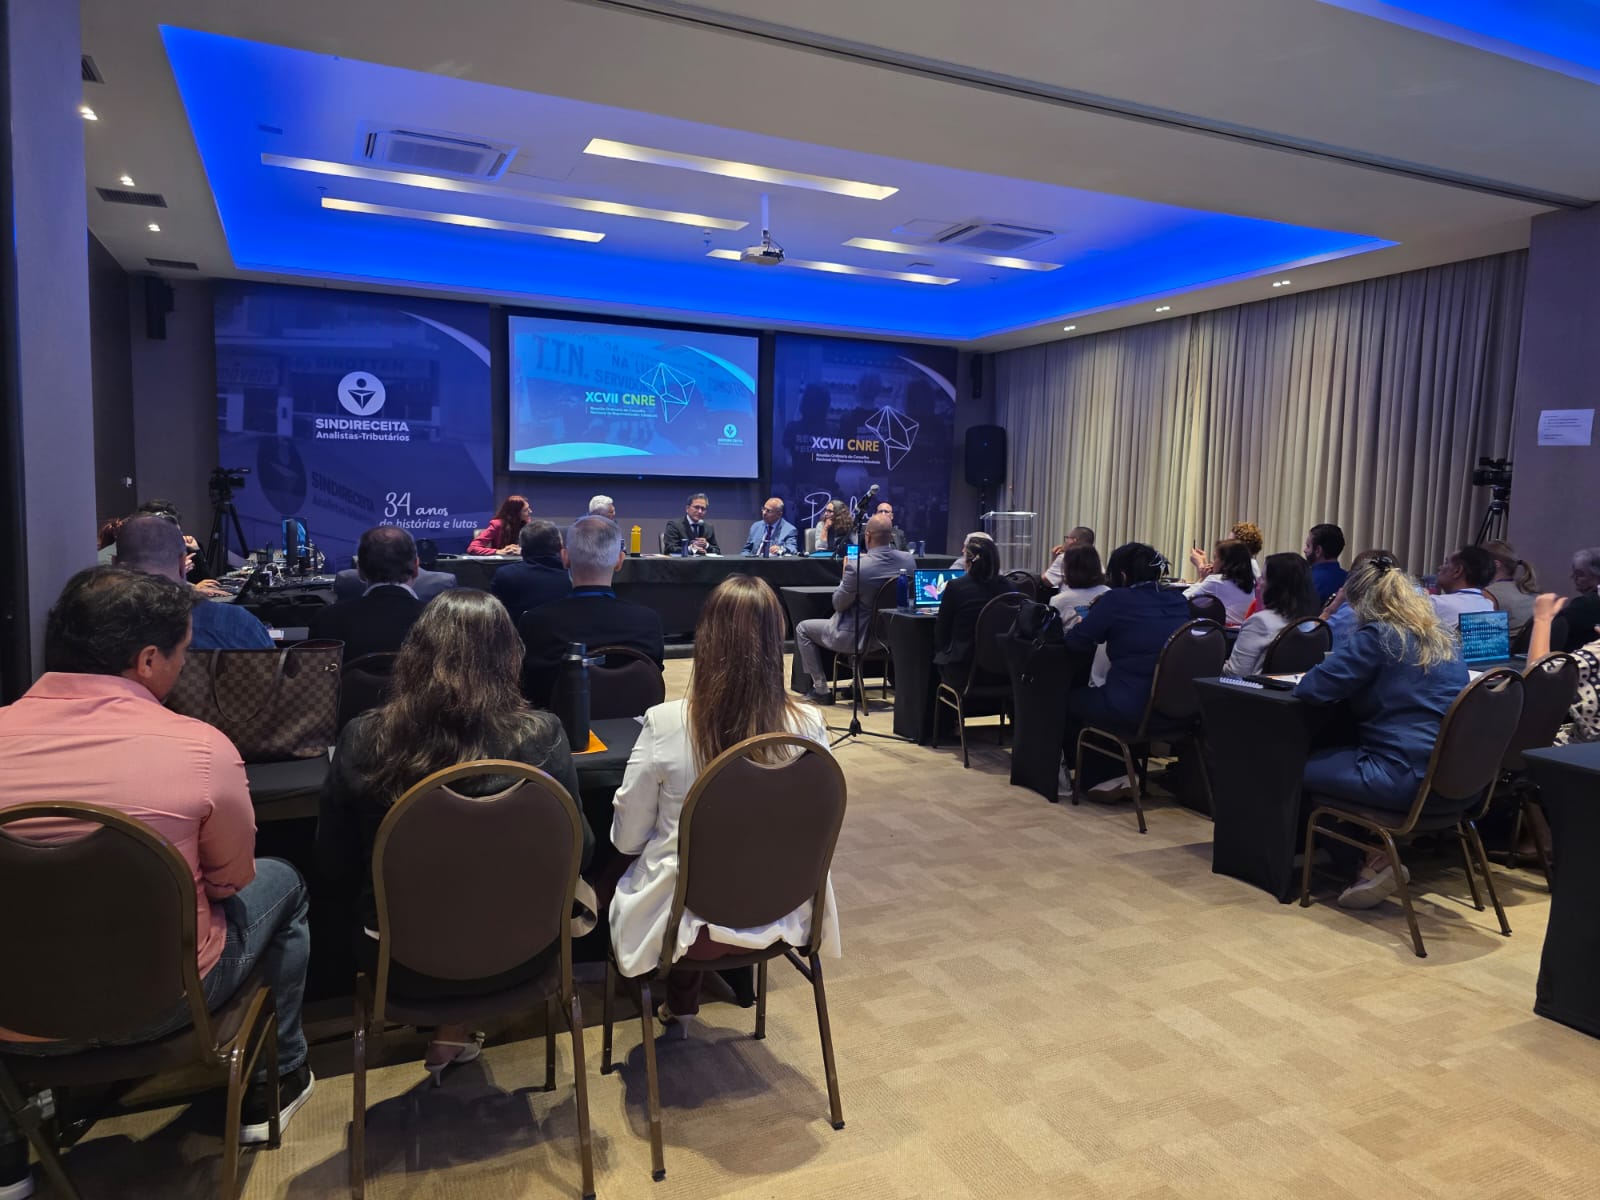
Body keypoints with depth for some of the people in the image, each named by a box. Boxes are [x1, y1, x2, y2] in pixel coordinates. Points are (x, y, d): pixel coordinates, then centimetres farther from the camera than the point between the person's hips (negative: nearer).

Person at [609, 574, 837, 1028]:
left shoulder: (666, 723, -22)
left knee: (634, 870, 29)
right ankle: (680, 1003, 44)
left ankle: (680, 1002, 43)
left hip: (687, 921, -3)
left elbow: (627, 838, -9)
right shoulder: (809, 726, -15)